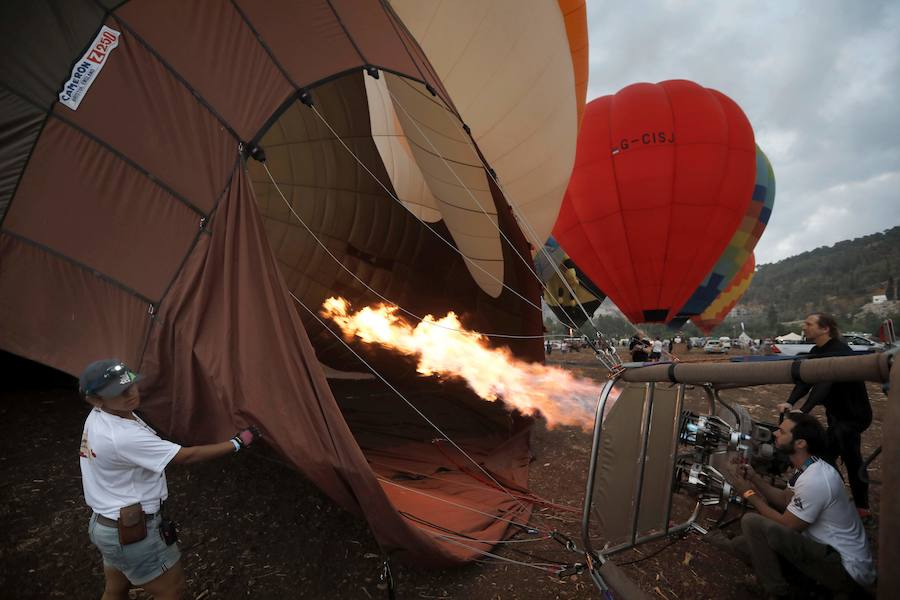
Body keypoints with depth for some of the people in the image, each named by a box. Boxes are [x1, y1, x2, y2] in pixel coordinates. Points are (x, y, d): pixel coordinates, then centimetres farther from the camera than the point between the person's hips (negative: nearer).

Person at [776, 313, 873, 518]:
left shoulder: (839, 351, -26)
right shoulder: (816, 352, 1)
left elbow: (825, 382, -39)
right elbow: (804, 380, -9)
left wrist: (803, 410, -48)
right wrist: (790, 402, -25)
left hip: (853, 414, -9)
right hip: (837, 413, 9)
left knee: (825, 455, -8)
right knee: (852, 459, 19)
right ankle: (861, 507, 34)